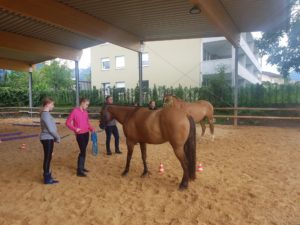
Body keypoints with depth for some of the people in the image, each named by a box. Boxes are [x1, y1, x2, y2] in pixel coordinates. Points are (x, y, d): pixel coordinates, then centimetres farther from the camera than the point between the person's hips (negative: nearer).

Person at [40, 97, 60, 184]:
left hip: (48, 138, 10)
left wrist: (56, 137, 11)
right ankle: (47, 179, 11)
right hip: (47, 139, -10)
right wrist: (57, 137, -7)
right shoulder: (45, 115, -19)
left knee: (48, 158, 17)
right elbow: (50, 129, -20)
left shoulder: (46, 114, 12)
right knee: (47, 158, 0)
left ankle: (47, 175, 30)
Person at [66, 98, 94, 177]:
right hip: (80, 134, -7)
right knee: (82, 151, -8)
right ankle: (79, 171, -1)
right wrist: (75, 129, -23)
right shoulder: (75, 111, -11)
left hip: (86, 133, 7)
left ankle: (82, 167, 28)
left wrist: (92, 129, 2)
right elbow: (67, 122, -10)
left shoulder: (85, 112, 9)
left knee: (84, 151, 14)